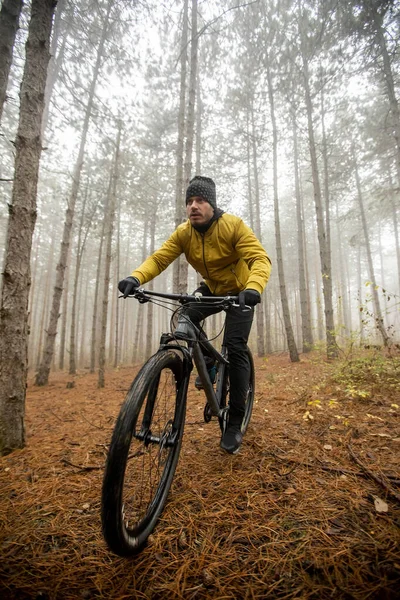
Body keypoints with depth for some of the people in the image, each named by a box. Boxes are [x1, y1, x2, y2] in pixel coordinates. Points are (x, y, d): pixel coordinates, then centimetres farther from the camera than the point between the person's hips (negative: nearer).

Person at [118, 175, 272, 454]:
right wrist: (136, 277, -42)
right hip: (212, 289, 5)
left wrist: (253, 287, -54)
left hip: (240, 291, -4)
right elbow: (159, 258, -21)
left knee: (235, 347, -15)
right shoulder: (183, 232, -12)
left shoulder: (233, 225, -23)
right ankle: (207, 363, 9)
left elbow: (260, 258, -32)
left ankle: (235, 421, -2)